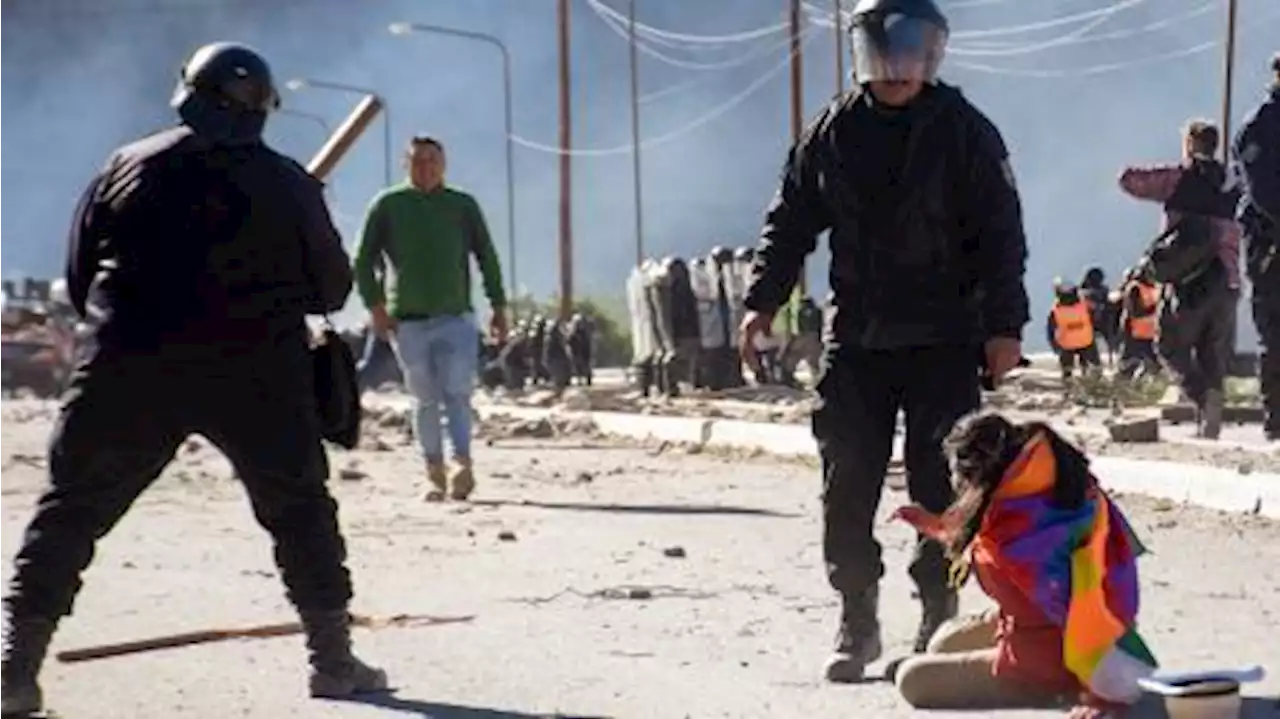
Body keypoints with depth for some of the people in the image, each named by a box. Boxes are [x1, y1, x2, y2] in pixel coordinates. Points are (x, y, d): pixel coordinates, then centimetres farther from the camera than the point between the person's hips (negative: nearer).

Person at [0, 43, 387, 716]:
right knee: (302, 512, 15)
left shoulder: (127, 167, 5)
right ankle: (334, 661, 15)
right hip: (258, 376, 0)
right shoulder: (289, 184, 3)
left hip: (132, 370, 0)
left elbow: (80, 280, 8)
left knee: (69, 510, 5)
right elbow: (333, 289, 9)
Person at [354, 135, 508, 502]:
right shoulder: (388, 204, 3)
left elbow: (487, 257, 10)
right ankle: (436, 475, 10)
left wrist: (498, 306, 3)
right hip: (407, 321, 0)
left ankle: (462, 465, -24)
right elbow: (364, 259, 4)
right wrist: (375, 305, -6)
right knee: (426, 401, 4)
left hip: (456, 319, 0)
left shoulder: (463, 206, 7)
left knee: (457, 395, -12)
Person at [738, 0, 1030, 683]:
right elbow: (790, 220, 11)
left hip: (943, 343, -3)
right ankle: (856, 622, 12)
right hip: (856, 341, 3)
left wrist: (1003, 326, -10)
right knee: (847, 485, 1)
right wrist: (762, 300, 1)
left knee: (939, 486, -2)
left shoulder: (964, 132, -1)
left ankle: (938, 623, 9)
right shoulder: (834, 133, 7)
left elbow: (1001, 235, -3)